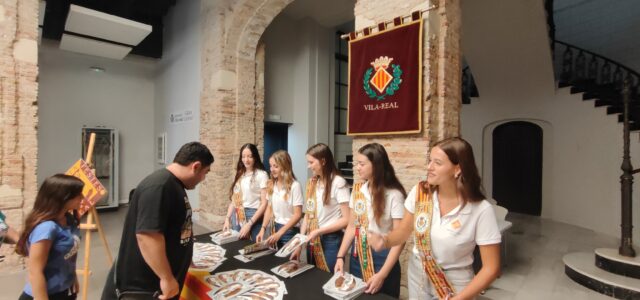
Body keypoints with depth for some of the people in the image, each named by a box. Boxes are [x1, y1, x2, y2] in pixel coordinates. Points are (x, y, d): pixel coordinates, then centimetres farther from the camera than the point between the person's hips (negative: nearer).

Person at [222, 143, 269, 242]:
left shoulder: (261, 175, -9)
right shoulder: (240, 174, 9)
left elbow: (264, 203, -12)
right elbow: (234, 199, 14)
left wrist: (249, 224, -15)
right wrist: (227, 218, 5)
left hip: (253, 215, -5)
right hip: (237, 216, 5)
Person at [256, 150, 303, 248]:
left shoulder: (294, 186, -16)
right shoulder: (272, 185, 2)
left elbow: (298, 214, -16)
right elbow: (269, 209, 9)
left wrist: (279, 233, -20)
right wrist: (263, 229, -3)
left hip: (290, 231, -5)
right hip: (275, 228, 5)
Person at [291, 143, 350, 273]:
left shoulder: (338, 183, -14)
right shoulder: (311, 183, 7)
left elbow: (346, 219, -16)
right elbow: (308, 215, 8)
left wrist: (318, 231, -18)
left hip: (331, 241, -6)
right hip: (312, 240, 6)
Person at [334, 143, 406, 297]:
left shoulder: (393, 195, -16)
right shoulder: (357, 190, 0)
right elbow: (351, 226, 6)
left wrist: (382, 274, -19)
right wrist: (340, 256, -3)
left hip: (381, 258, -5)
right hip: (357, 256, 5)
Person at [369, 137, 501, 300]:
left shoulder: (481, 210, -21)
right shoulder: (419, 193, -14)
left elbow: (491, 268, -15)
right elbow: (403, 231, -4)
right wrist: (384, 240, -23)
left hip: (454, 284, -3)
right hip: (417, 275, 3)